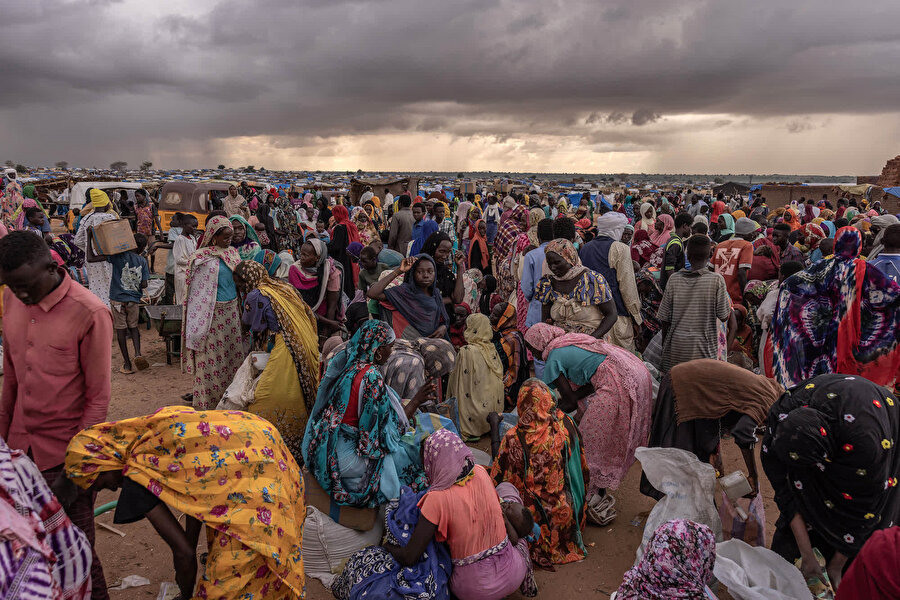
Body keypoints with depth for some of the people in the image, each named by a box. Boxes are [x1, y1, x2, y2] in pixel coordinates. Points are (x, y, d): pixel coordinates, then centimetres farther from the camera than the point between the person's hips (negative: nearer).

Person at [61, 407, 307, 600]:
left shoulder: (136, 480, -6)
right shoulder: (149, 436, 17)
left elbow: (183, 551, -2)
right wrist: (186, 562, 34)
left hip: (258, 475, -9)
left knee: (229, 579, 7)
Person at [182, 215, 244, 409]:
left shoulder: (232, 252, 10)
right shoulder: (201, 257, -9)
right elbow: (196, 291, -9)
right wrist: (198, 324, -13)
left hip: (231, 312, 6)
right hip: (212, 313, -6)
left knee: (232, 355, 10)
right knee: (210, 359, -2)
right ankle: (206, 402, 9)